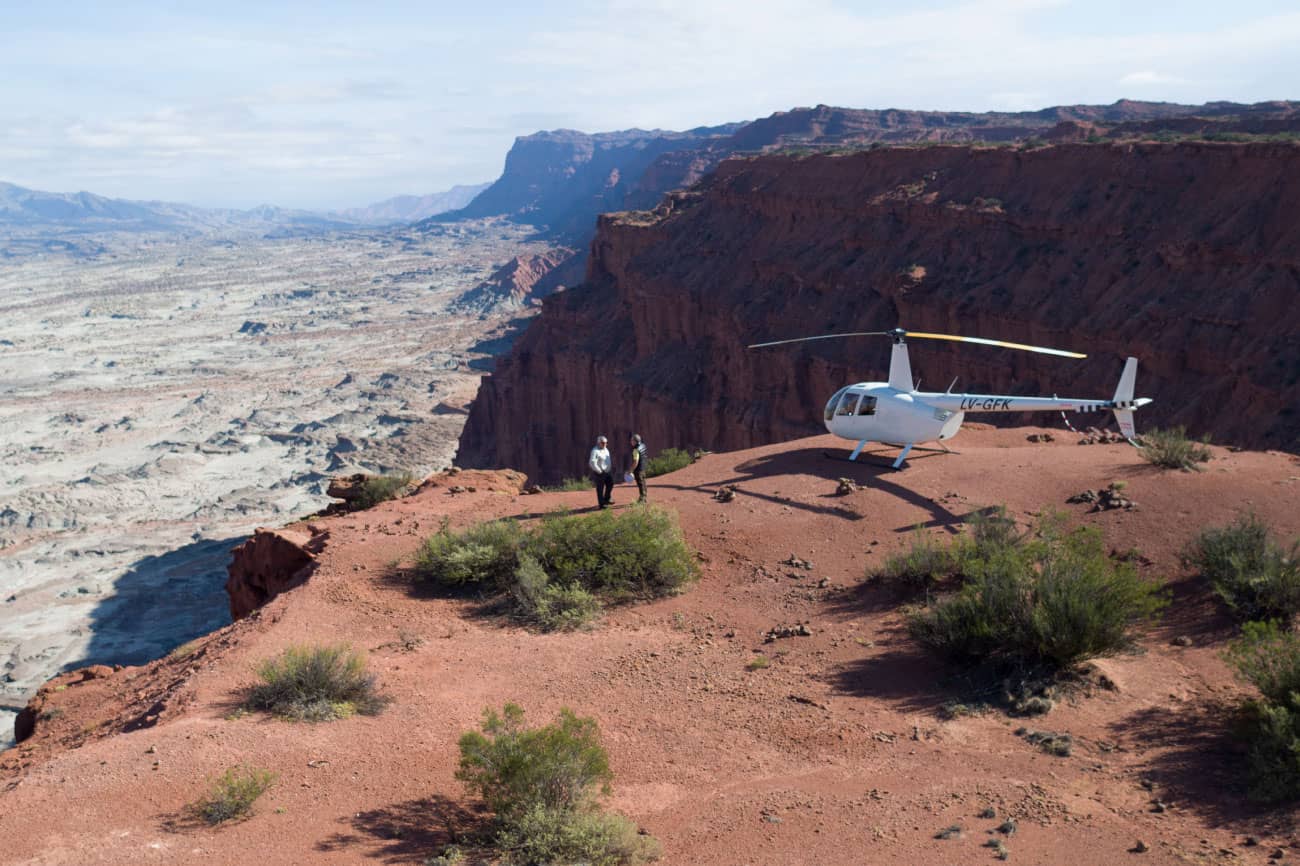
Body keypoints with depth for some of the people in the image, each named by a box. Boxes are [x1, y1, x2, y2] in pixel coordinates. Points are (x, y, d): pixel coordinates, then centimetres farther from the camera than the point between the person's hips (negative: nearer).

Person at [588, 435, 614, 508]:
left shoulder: (606, 449, 10)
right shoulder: (595, 451, -19)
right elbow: (592, 463, -27)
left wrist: (611, 468, 16)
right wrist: (599, 471, -21)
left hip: (607, 472, 9)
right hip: (599, 473, -9)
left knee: (610, 484, 16)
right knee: (600, 488, 0)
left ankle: (606, 499, 35)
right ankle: (601, 504, 10)